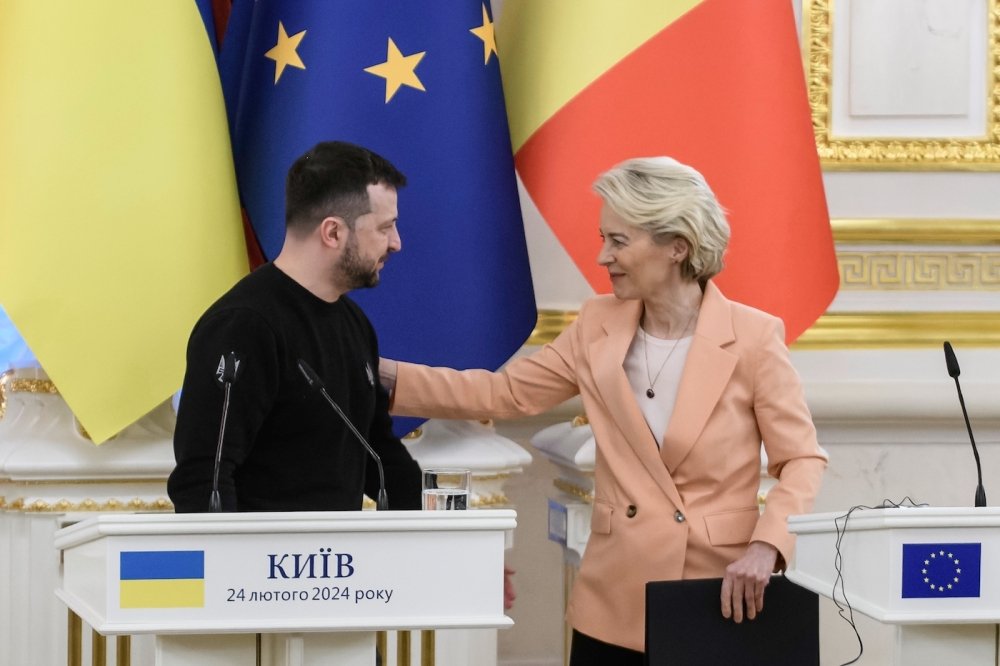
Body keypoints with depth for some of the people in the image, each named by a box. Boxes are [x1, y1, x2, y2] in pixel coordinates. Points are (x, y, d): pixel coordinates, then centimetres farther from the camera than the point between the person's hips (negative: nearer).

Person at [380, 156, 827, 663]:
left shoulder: (753, 337, -8)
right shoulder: (598, 326, 5)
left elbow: (802, 460, -5)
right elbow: (505, 393, 10)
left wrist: (766, 547, -21)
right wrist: (386, 376, 3)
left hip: (715, 604, -4)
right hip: (615, 604, 4)